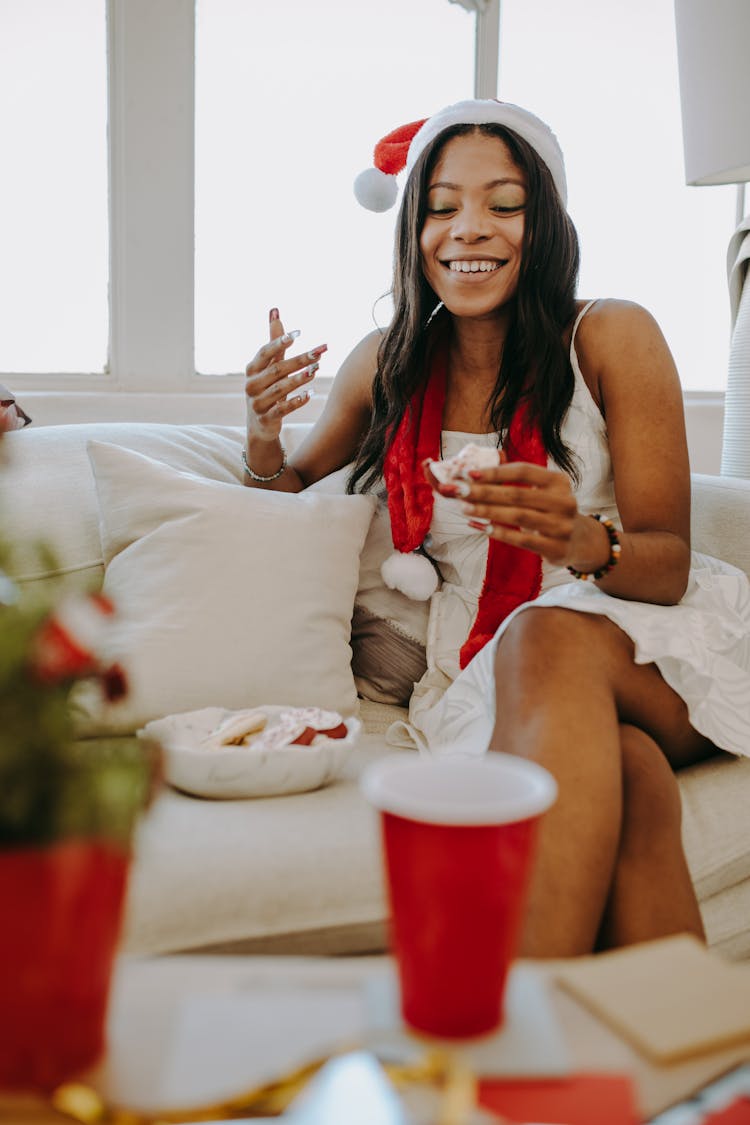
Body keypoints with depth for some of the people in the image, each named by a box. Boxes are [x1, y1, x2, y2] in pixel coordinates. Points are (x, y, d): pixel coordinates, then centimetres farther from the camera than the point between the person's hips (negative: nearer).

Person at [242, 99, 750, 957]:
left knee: (548, 638, -38)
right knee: (627, 777, -36)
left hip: (643, 643, -1)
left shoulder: (613, 337, -4)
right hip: (488, 676, 1)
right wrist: (264, 436, -3)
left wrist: (580, 540, -31)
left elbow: (670, 565, -6)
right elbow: (292, 491, 22)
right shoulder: (386, 366, 5)